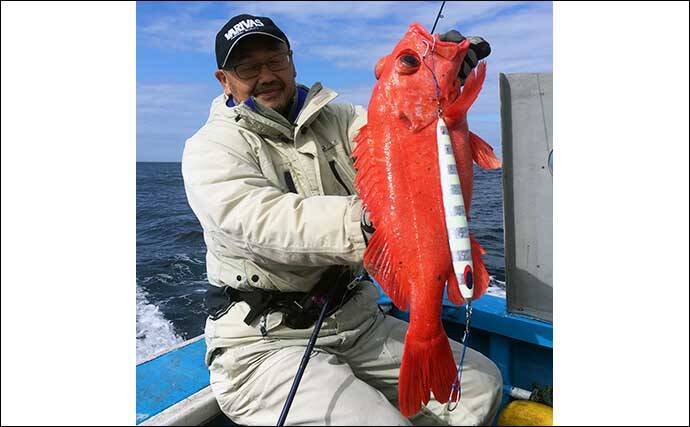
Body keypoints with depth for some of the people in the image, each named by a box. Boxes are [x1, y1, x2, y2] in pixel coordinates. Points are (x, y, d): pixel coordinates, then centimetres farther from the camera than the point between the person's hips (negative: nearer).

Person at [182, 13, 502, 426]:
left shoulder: (336, 121, 11)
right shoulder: (211, 147, -6)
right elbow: (259, 217, -26)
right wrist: (361, 221, -42)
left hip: (356, 321, 5)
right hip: (264, 342, -4)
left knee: (483, 383, 2)